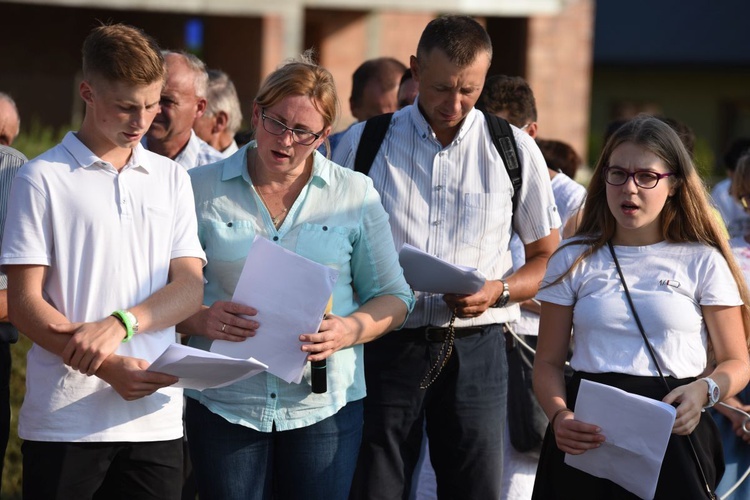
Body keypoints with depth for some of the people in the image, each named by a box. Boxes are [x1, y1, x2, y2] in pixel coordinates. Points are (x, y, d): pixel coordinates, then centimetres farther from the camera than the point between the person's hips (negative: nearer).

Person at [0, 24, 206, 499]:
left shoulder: (172, 179, 13)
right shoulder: (43, 179, 0)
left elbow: (190, 287, 5)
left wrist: (119, 324, -14)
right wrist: (109, 367, -15)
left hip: (156, 417, 3)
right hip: (65, 420, -3)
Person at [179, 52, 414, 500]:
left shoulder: (356, 194, 6)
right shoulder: (202, 190, 5)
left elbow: (393, 296, 8)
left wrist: (350, 329, -12)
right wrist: (202, 319, -17)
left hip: (324, 407, 0)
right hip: (223, 404, 0)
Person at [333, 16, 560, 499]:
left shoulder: (516, 150, 5)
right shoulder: (364, 142, 4)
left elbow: (549, 257, 10)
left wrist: (498, 291, -10)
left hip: (475, 350, 1)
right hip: (385, 345, 0)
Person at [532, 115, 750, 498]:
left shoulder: (703, 262, 4)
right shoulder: (574, 261, 8)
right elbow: (549, 361, 6)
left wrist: (704, 390, -18)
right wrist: (559, 416, -15)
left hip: (675, 434, -1)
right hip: (586, 435, 1)